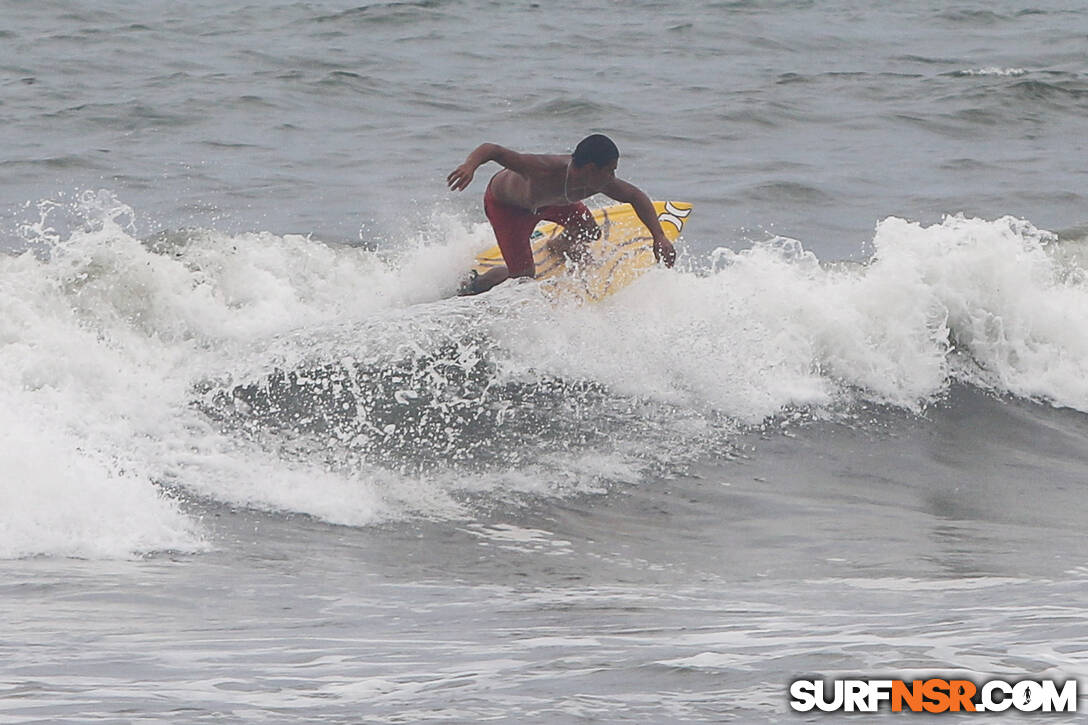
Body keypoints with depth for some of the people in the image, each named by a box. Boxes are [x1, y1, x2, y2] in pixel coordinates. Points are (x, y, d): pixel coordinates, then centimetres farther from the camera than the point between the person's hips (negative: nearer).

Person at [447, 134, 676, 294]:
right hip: (505, 205, -5)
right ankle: (470, 288, 22)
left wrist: (659, 237, -19)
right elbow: (491, 149, -50)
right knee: (523, 275, -7)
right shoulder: (544, 171, -48)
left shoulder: (599, 182, -30)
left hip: (550, 201, 5)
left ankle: (558, 245, 41)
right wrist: (470, 165, -72)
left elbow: (636, 197, -11)